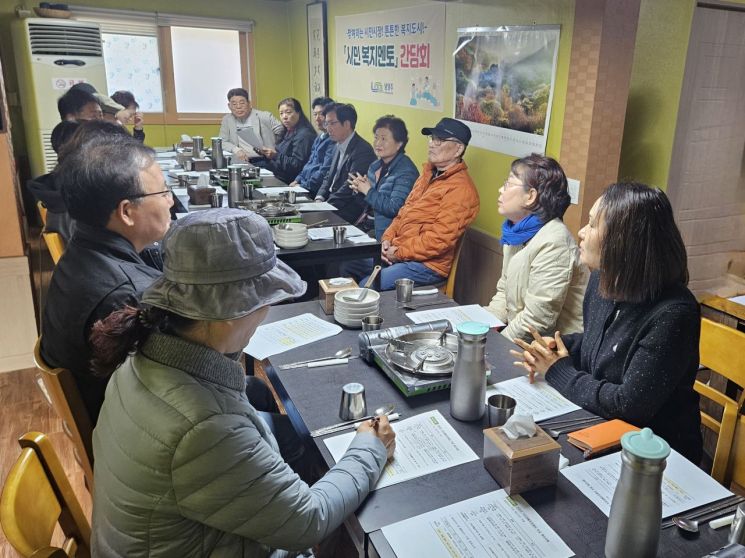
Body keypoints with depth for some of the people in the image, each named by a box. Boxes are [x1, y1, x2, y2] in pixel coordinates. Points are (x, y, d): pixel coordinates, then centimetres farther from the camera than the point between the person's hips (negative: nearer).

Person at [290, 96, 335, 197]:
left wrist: (303, 186, -15)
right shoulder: (319, 138, 19)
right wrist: (297, 180, 9)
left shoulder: (333, 140, -14)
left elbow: (325, 172, -18)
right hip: (305, 184, 9)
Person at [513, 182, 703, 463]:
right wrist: (557, 347, -5)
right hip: (601, 429, 7)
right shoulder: (602, 281, -2)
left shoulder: (672, 313, -26)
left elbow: (629, 404, -26)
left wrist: (559, 371, -14)